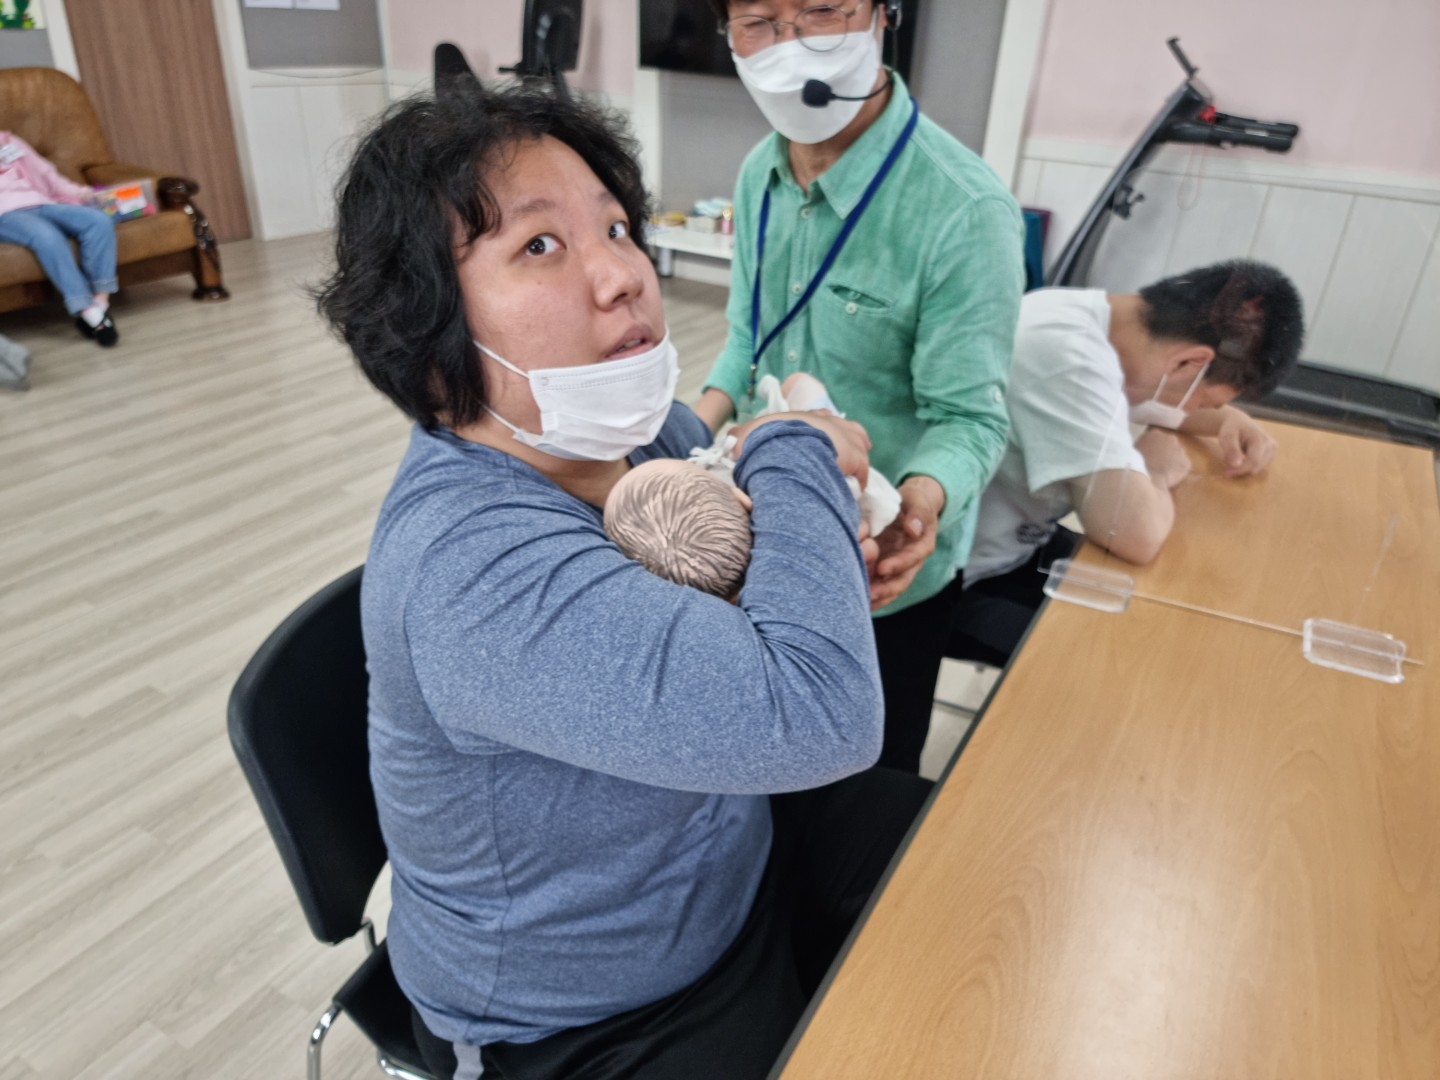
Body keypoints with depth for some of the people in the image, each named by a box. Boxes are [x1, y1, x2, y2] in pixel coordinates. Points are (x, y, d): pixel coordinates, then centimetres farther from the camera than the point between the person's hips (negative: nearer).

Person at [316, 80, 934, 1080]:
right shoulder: (472, 571, -36)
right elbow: (818, 716, -43)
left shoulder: (641, 425, -10)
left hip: (731, 838, 8)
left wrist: (824, 547, -12)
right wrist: (797, 460, -27)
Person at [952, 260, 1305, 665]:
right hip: (958, 581, -9)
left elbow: (1158, 404, 22)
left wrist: (1228, 419, 3)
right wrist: (1156, 472, -15)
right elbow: (1137, 534, -36)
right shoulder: (1070, 359, -29)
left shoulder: (1094, 315, -1)